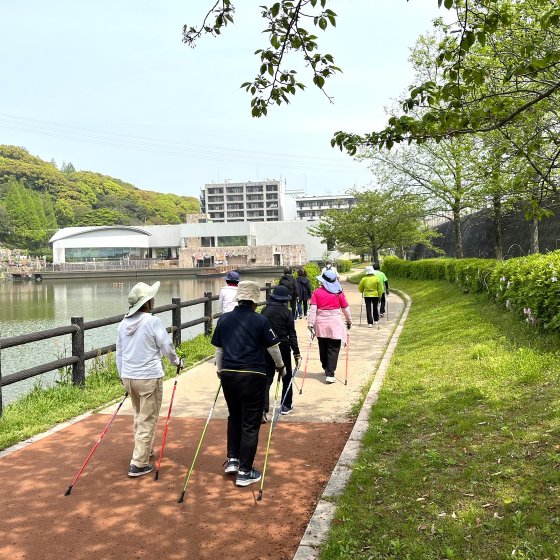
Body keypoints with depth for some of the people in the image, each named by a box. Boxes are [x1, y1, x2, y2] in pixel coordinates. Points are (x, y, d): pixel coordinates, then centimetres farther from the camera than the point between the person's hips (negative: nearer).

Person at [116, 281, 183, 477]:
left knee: (139, 416, 24)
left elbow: (119, 351, 12)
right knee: (147, 420, 1)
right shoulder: (153, 321, -15)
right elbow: (167, 346, -7)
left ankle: (145, 450, 38)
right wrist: (177, 361, 13)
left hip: (128, 377, 7)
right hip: (149, 378, -7)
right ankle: (138, 464, 3)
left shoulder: (124, 323, 5)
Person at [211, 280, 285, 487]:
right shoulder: (260, 321, -7)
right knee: (250, 424, 5)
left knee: (234, 417, 25)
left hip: (229, 375, 4)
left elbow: (218, 348, 12)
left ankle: (232, 460, 25)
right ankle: (244, 472, 10)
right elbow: (273, 347, 0)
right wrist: (280, 366, 18)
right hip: (253, 377, -4)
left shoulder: (224, 319, 4)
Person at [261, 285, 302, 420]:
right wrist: (296, 353, -5)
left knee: (267, 378, 3)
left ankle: (262, 409, -9)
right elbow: (292, 334, -9)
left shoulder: (264, 310, 0)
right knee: (286, 377, 16)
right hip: (283, 347, -2)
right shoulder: (286, 312, -9)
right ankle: (286, 406, 26)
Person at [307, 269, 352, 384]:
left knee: (323, 349, 17)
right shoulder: (339, 293, -3)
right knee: (333, 350, 2)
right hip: (335, 324, -2)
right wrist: (349, 321, 18)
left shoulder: (317, 292, -3)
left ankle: (327, 369, 33)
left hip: (320, 324, 2)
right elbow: (345, 309, 3)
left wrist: (310, 324, -9)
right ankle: (330, 374, -7)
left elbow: (312, 309, -10)